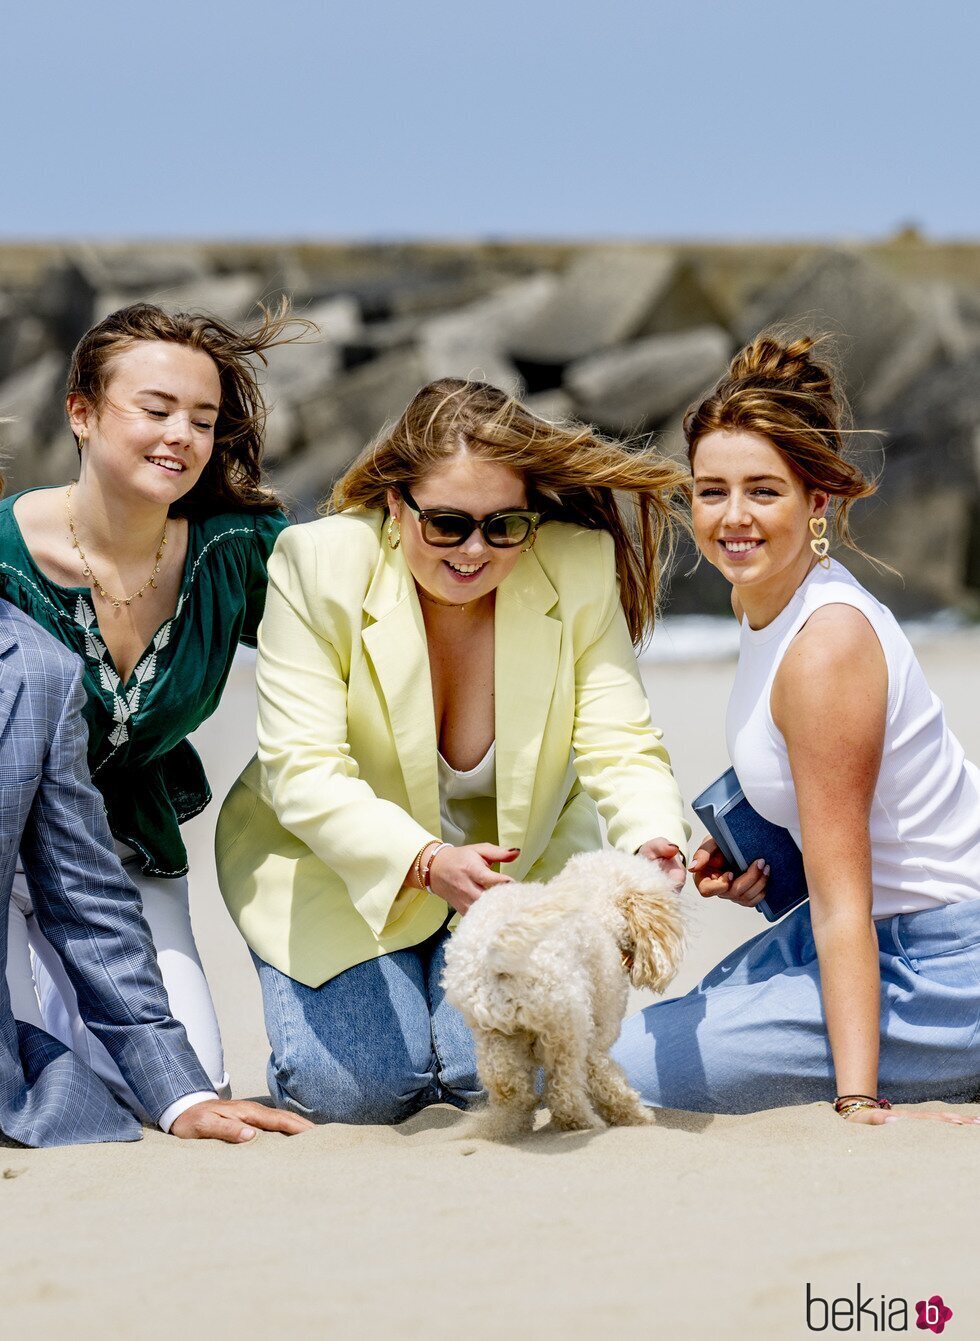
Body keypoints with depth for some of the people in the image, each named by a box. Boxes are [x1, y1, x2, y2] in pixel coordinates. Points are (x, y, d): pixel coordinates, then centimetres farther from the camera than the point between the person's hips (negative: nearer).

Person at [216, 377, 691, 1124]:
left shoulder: (582, 568, -18)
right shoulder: (318, 565, -24)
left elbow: (620, 744, -22)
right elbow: (303, 772, -29)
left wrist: (653, 842, -46)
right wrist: (427, 862, -46)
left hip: (518, 860, 1)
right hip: (333, 863, -1)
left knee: (496, 1076, -17)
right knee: (359, 1090, -16)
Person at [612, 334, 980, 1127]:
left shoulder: (827, 645, -25)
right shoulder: (765, 601, 3)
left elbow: (843, 900, -26)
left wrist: (858, 1100, -28)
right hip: (885, 930, 10)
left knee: (632, 1066, -10)